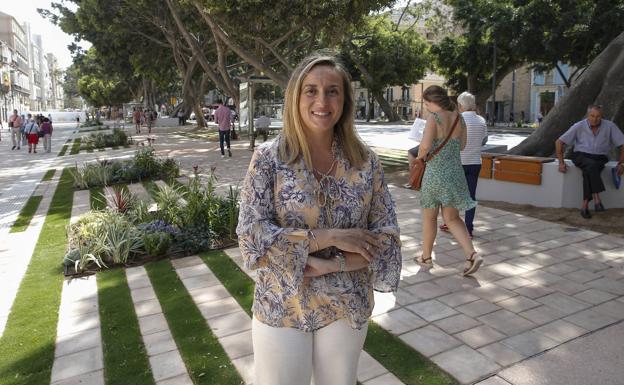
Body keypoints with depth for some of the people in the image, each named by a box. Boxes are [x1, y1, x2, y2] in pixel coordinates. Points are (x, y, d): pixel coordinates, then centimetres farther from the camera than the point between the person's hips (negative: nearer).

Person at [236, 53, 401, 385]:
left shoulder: (366, 161, -5)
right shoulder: (268, 158, -11)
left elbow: (386, 236, -5)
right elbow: (252, 237, -17)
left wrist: (331, 264, -20)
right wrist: (329, 237, -21)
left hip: (347, 307, 3)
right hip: (281, 309, -2)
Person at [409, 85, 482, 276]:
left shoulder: (434, 118, -14)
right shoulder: (459, 118, 5)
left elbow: (425, 146, -24)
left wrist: (419, 157, -4)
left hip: (435, 173, -6)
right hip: (456, 172, 6)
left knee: (429, 217, 12)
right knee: (452, 218, 14)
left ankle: (426, 257, 26)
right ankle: (471, 255, -1)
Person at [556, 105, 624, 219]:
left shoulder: (609, 126, -2)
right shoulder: (579, 126, -4)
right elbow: (559, 142, -2)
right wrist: (561, 162, -6)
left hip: (600, 158, 1)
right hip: (581, 156, -1)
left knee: (588, 172, -34)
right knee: (591, 165, -37)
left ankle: (585, 205, -31)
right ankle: (597, 199, -42)